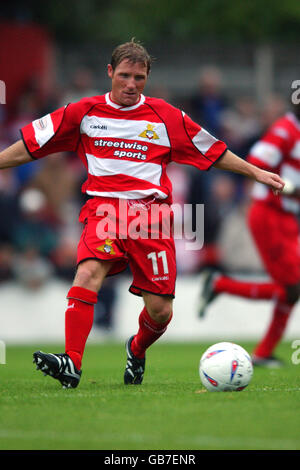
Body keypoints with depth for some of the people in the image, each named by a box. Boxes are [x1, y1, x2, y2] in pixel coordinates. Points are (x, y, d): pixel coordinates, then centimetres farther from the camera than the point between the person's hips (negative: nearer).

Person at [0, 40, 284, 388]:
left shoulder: (165, 116, 9)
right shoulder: (85, 112, 8)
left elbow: (213, 152, 18)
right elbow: (29, 146, 12)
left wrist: (256, 172, 18)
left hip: (150, 212, 1)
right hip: (103, 208, -1)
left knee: (160, 310, -3)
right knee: (89, 272, -30)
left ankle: (137, 349, 32)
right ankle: (71, 364, -38)